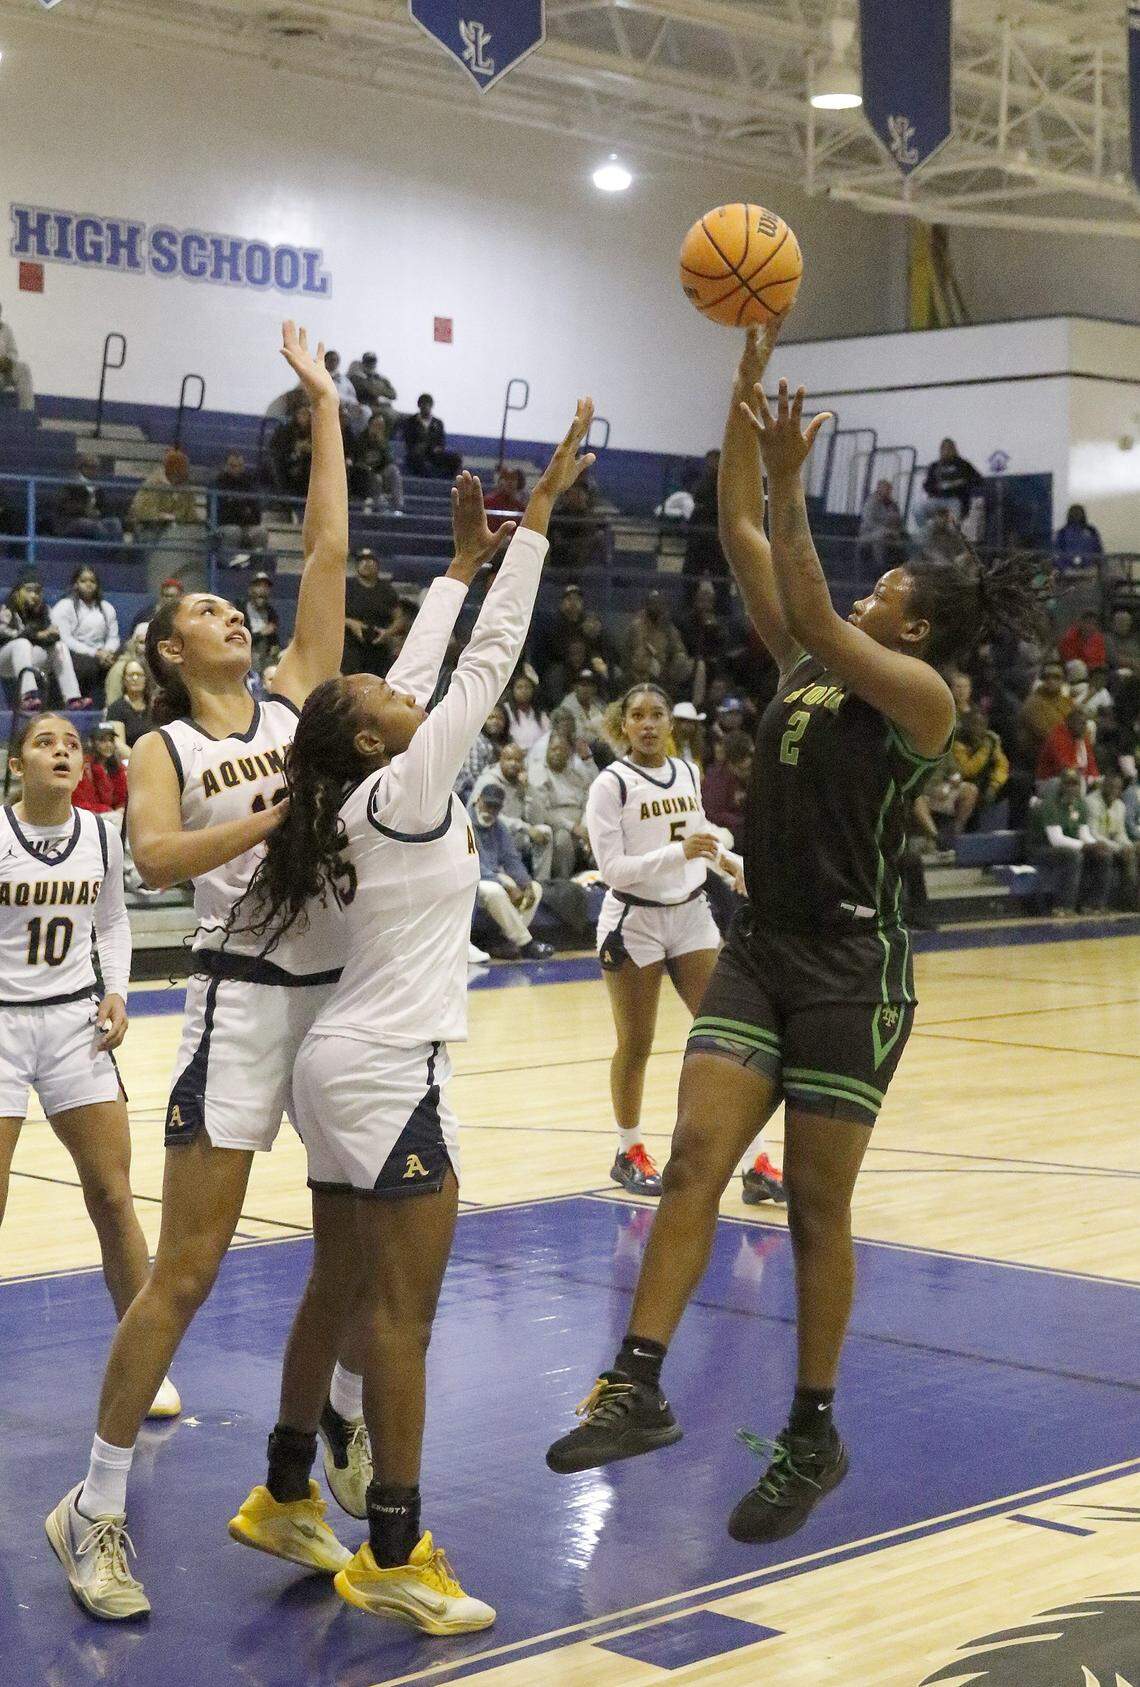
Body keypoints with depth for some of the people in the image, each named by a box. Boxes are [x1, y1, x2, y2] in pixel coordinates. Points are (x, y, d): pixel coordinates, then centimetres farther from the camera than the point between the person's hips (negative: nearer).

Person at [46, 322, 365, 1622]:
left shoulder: (301, 702, 13)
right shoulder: (164, 750, 4)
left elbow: (327, 552, 9)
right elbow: (153, 857, -16)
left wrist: (323, 404, 11)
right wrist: (277, 817, -26)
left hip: (353, 993, 5)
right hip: (247, 998, -5)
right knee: (187, 1270, -3)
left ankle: (315, 1490, 23)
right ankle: (96, 1508, 9)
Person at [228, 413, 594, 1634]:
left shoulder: (362, 794, 9)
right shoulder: (407, 787, -13)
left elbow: (429, 669, 19)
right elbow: (492, 657, -13)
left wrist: (465, 560, 23)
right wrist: (536, 515, -10)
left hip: (348, 1065, 10)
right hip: (387, 1073, -10)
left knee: (339, 1289, 17)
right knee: (403, 1308, -5)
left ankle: (286, 1490, 27)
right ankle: (392, 1557, -1)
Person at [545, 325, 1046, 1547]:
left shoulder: (921, 697, -7)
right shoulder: (807, 665, 12)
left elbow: (814, 618, -23)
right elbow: (741, 538, 8)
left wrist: (789, 482, -25)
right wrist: (747, 385, 2)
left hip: (851, 965, -6)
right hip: (760, 949, 6)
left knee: (816, 1204, 1)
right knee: (695, 1156, -6)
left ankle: (814, 1434, 14)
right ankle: (638, 1388, -7)